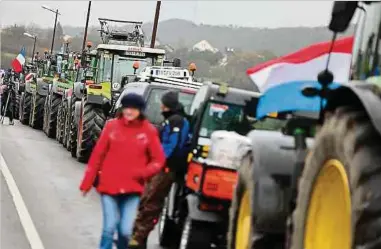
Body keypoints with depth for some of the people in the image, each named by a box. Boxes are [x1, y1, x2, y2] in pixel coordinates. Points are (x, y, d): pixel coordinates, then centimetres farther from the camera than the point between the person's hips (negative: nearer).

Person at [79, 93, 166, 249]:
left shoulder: (149, 131, -1)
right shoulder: (112, 126, 1)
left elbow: (159, 160, 4)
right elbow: (97, 155, 5)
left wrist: (144, 172, -15)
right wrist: (87, 183, 6)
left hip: (133, 189, 0)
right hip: (109, 186, 0)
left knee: (126, 230, -4)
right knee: (109, 228, -3)